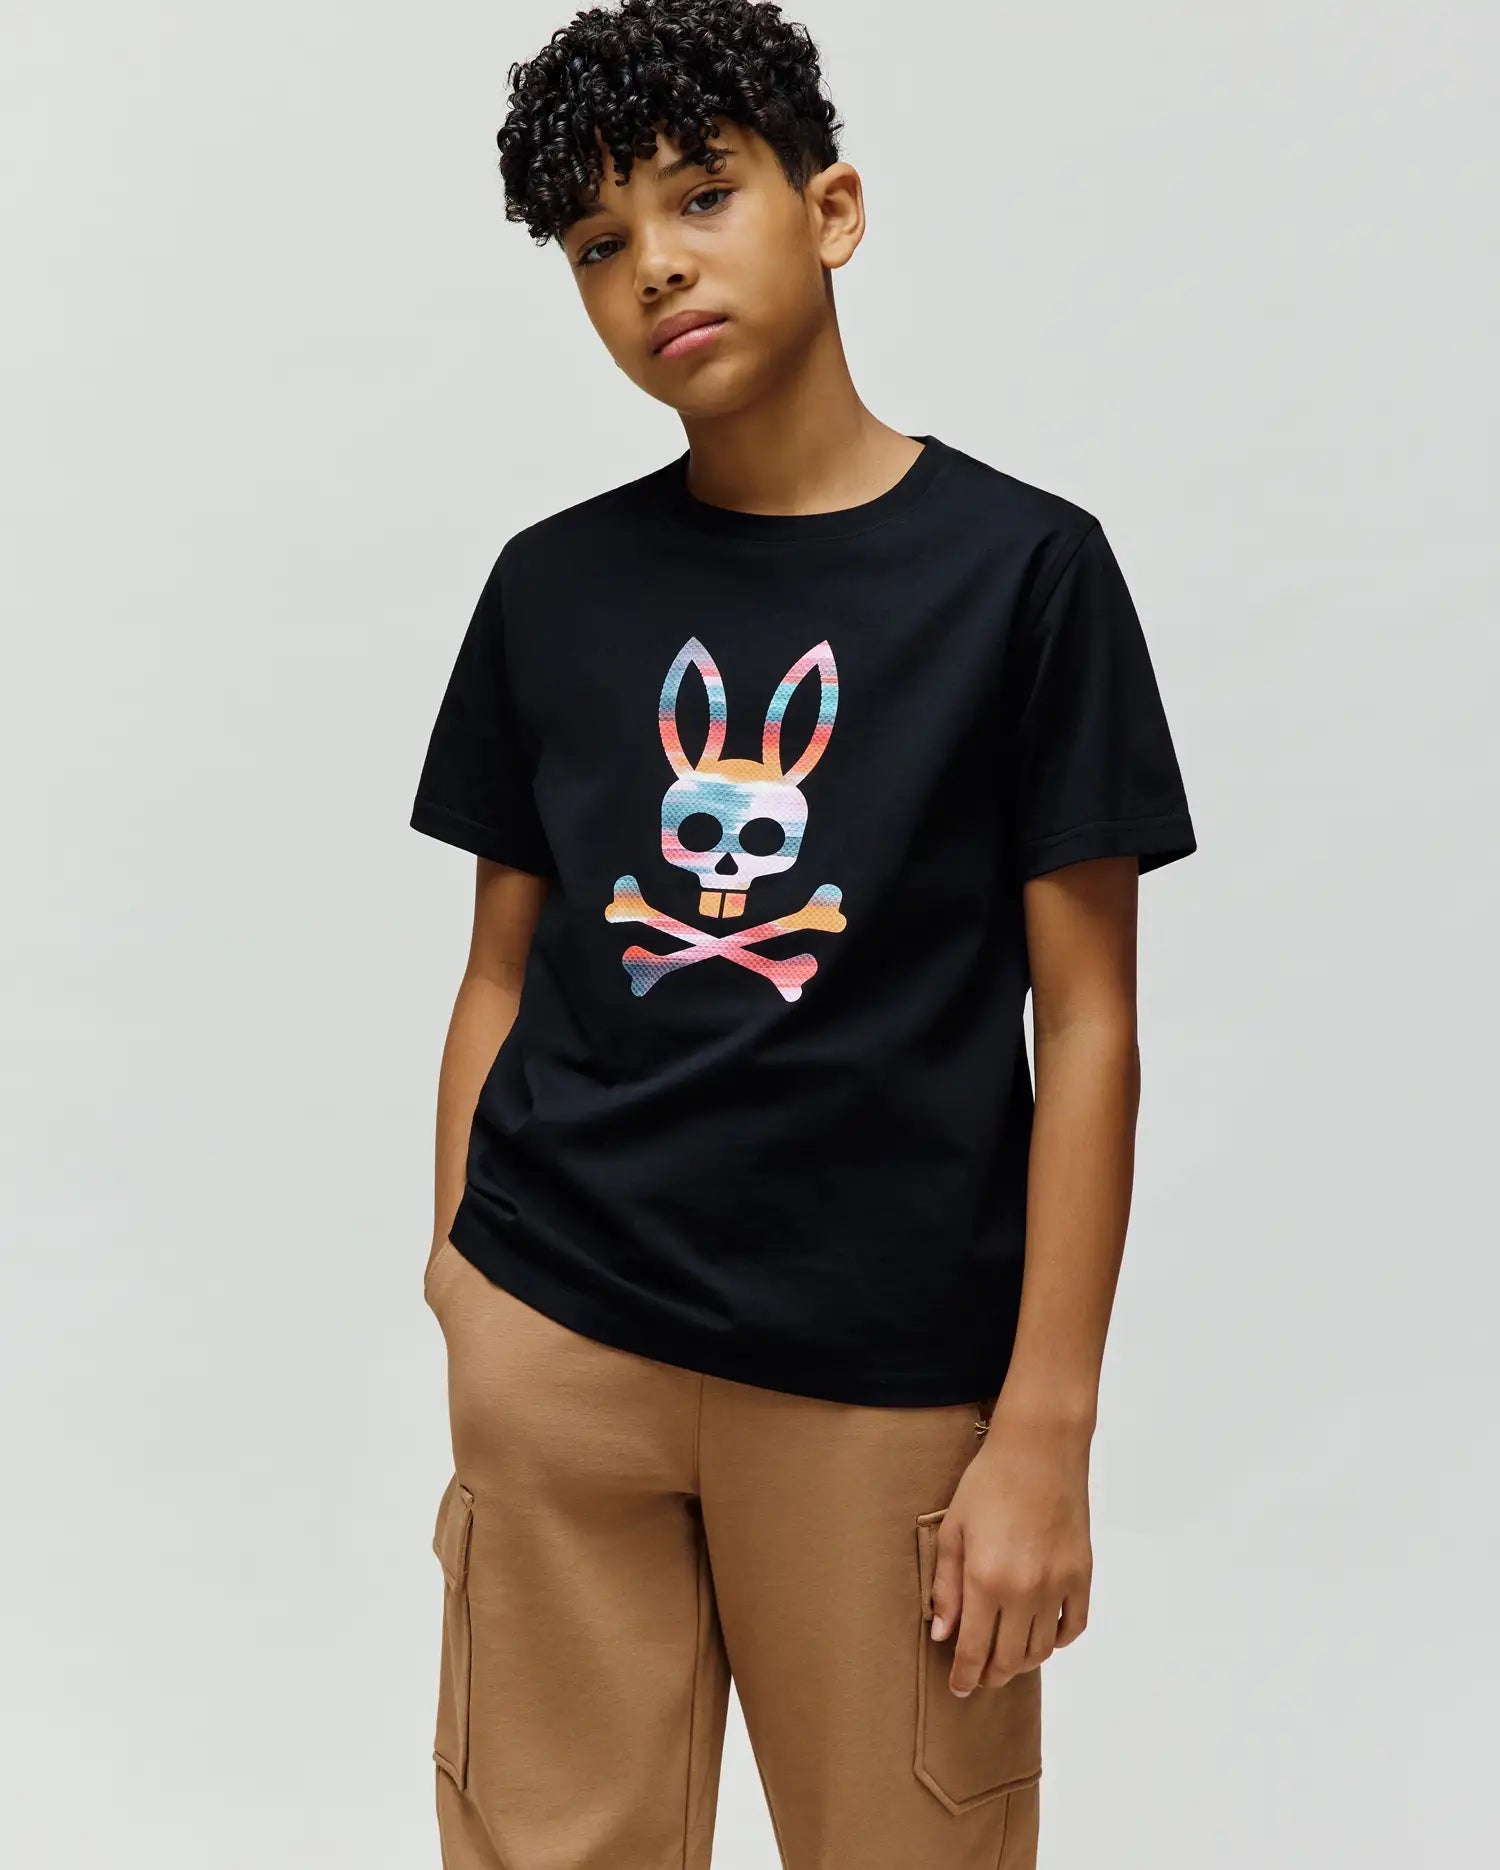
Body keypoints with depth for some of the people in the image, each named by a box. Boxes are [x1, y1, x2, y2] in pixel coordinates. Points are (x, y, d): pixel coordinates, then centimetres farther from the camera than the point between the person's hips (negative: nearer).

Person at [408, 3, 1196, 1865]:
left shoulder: (1021, 564, -4)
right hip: (552, 1354, 3)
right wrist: (455, 1290, 5)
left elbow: (1086, 1024, -5)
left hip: (883, 1381, -2)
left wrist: (1048, 1433, -8)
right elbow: (500, 975, 9)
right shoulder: (553, 583, 5)